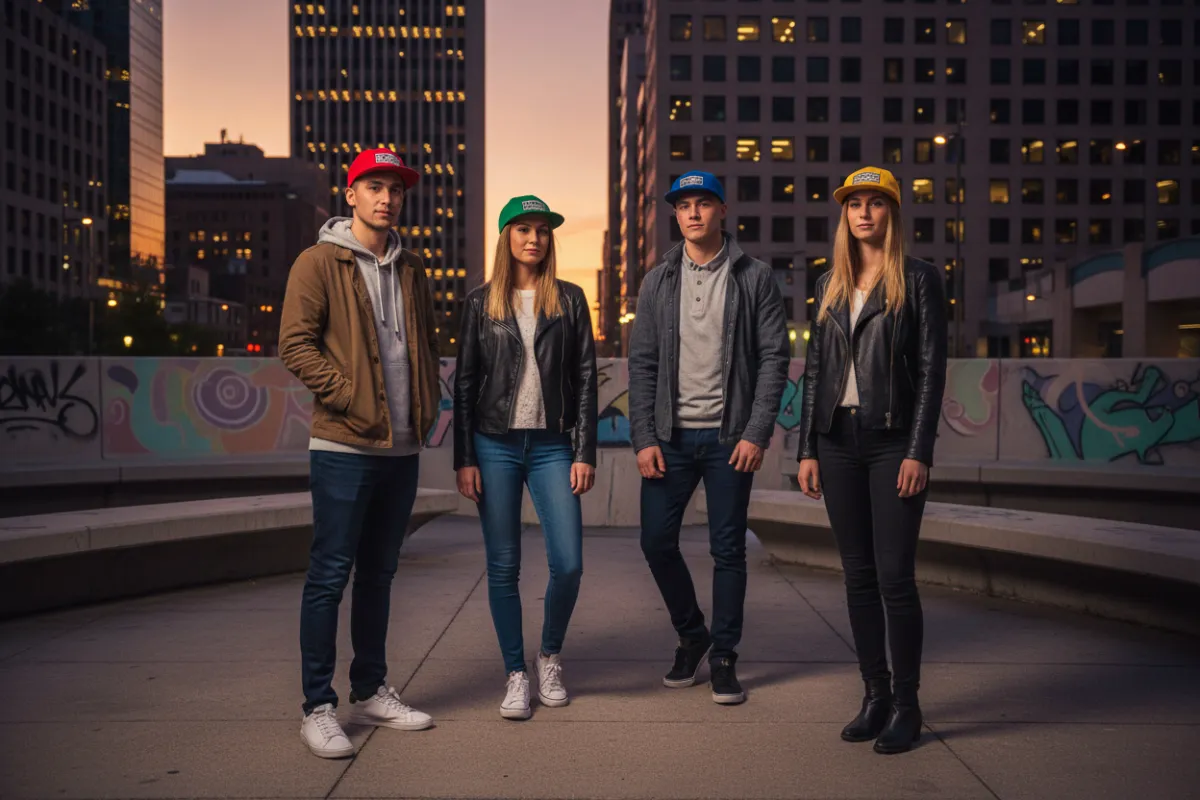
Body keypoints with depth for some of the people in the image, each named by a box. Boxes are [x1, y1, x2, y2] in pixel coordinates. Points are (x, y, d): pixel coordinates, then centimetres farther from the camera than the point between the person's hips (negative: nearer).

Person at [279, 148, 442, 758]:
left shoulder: (410, 270, 16)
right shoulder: (319, 263, -2)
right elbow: (296, 345, -10)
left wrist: (427, 405, 8)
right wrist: (349, 396, -17)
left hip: (402, 448, 6)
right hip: (344, 445, -6)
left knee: (379, 573, 13)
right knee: (330, 574, -3)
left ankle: (371, 692, 24)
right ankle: (318, 708, 5)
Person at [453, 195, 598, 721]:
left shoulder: (569, 300, 7)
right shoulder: (481, 303, 7)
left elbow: (585, 377, 5)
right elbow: (464, 383, 6)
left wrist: (584, 453, -2)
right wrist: (464, 459, 0)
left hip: (551, 446, 0)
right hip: (495, 445, 0)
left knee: (568, 563, -6)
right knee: (503, 568, 3)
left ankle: (550, 658, 20)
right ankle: (516, 675, 16)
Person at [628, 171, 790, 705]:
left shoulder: (754, 279, 1)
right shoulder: (659, 281, 8)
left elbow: (774, 358, -2)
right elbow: (642, 363, 6)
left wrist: (757, 434, -11)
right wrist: (644, 437, -4)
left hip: (730, 436, -2)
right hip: (671, 436, 3)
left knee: (728, 549, 3)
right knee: (657, 541, 2)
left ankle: (723, 656, 17)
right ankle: (691, 636, 25)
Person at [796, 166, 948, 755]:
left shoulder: (919, 280, 0)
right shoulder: (829, 285, 14)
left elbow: (931, 370, -5)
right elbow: (815, 370, 13)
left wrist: (919, 452, -12)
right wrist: (808, 449, 7)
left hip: (892, 442, -4)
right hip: (839, 442, 5)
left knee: (894, 577, -5)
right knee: (858, 576, 8)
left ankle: (906, 705, 8)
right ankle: (875, 695, 18)